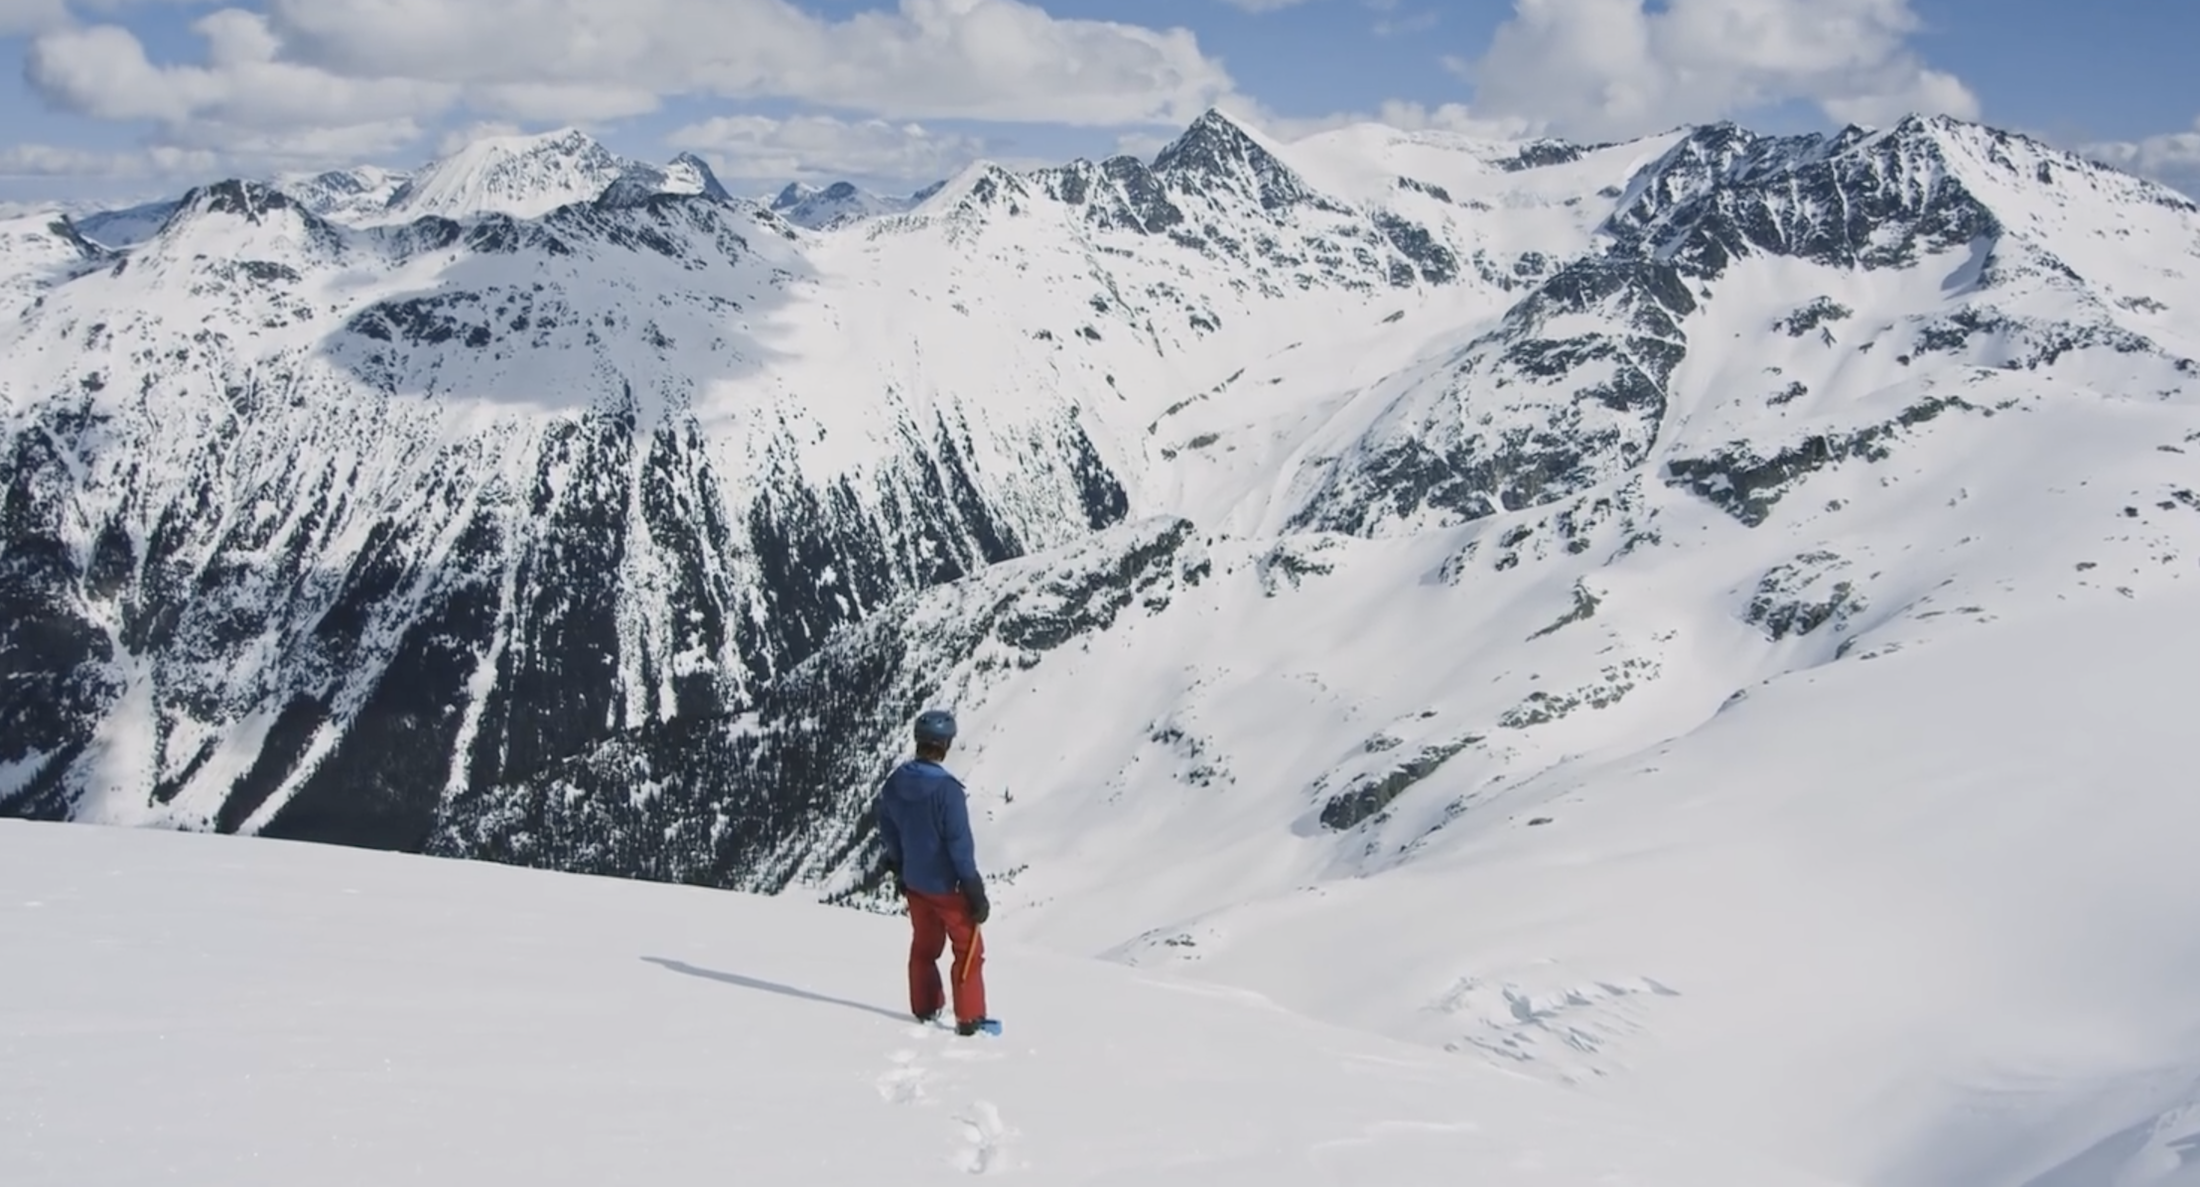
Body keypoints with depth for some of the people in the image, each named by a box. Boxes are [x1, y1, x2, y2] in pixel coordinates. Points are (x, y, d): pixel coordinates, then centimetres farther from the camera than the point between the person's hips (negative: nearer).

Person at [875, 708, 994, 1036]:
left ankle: (924, 1008, 34)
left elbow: (888, 831, 8)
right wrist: (975, 889, -15)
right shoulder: (946, 789, -27)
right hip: (947, 885, -6)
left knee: (924, 946, 23)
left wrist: (899, 868, 23)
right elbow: (960, 844, -23)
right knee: (968, 950, 7)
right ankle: (969, 1019, 9)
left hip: (914, 882, 6)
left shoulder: (895, 783, -6)